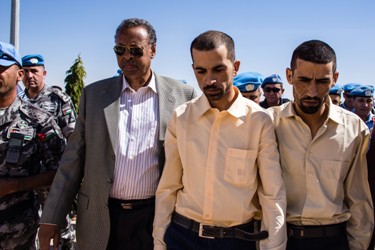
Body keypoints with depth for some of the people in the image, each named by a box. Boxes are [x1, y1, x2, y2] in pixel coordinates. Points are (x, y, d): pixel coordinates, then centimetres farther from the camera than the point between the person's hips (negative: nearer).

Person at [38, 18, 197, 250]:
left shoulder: (182, 95, -2)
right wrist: (52, 218, 0)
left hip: (158, 218, -1)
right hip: (100, 220, 2)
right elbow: (75, 157, 3)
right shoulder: (94, 94, 3)